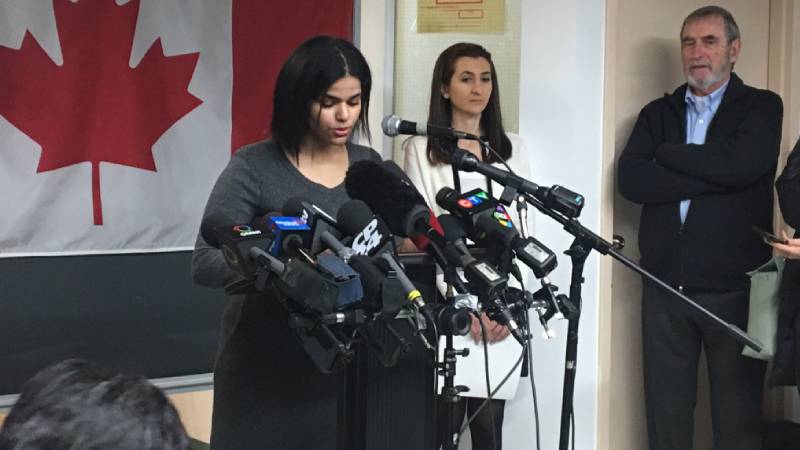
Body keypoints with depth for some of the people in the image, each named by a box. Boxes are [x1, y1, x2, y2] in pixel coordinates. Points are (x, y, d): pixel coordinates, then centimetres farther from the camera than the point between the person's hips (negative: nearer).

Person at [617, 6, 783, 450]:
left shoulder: (761, 107, 3)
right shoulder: (657, 113, 12)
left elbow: (742, 164, -17)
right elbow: (630, 179, -5)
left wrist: (667, 153, -5)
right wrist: (712, 176, -12)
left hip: (735, 290, -3)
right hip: (664, 288, 3)